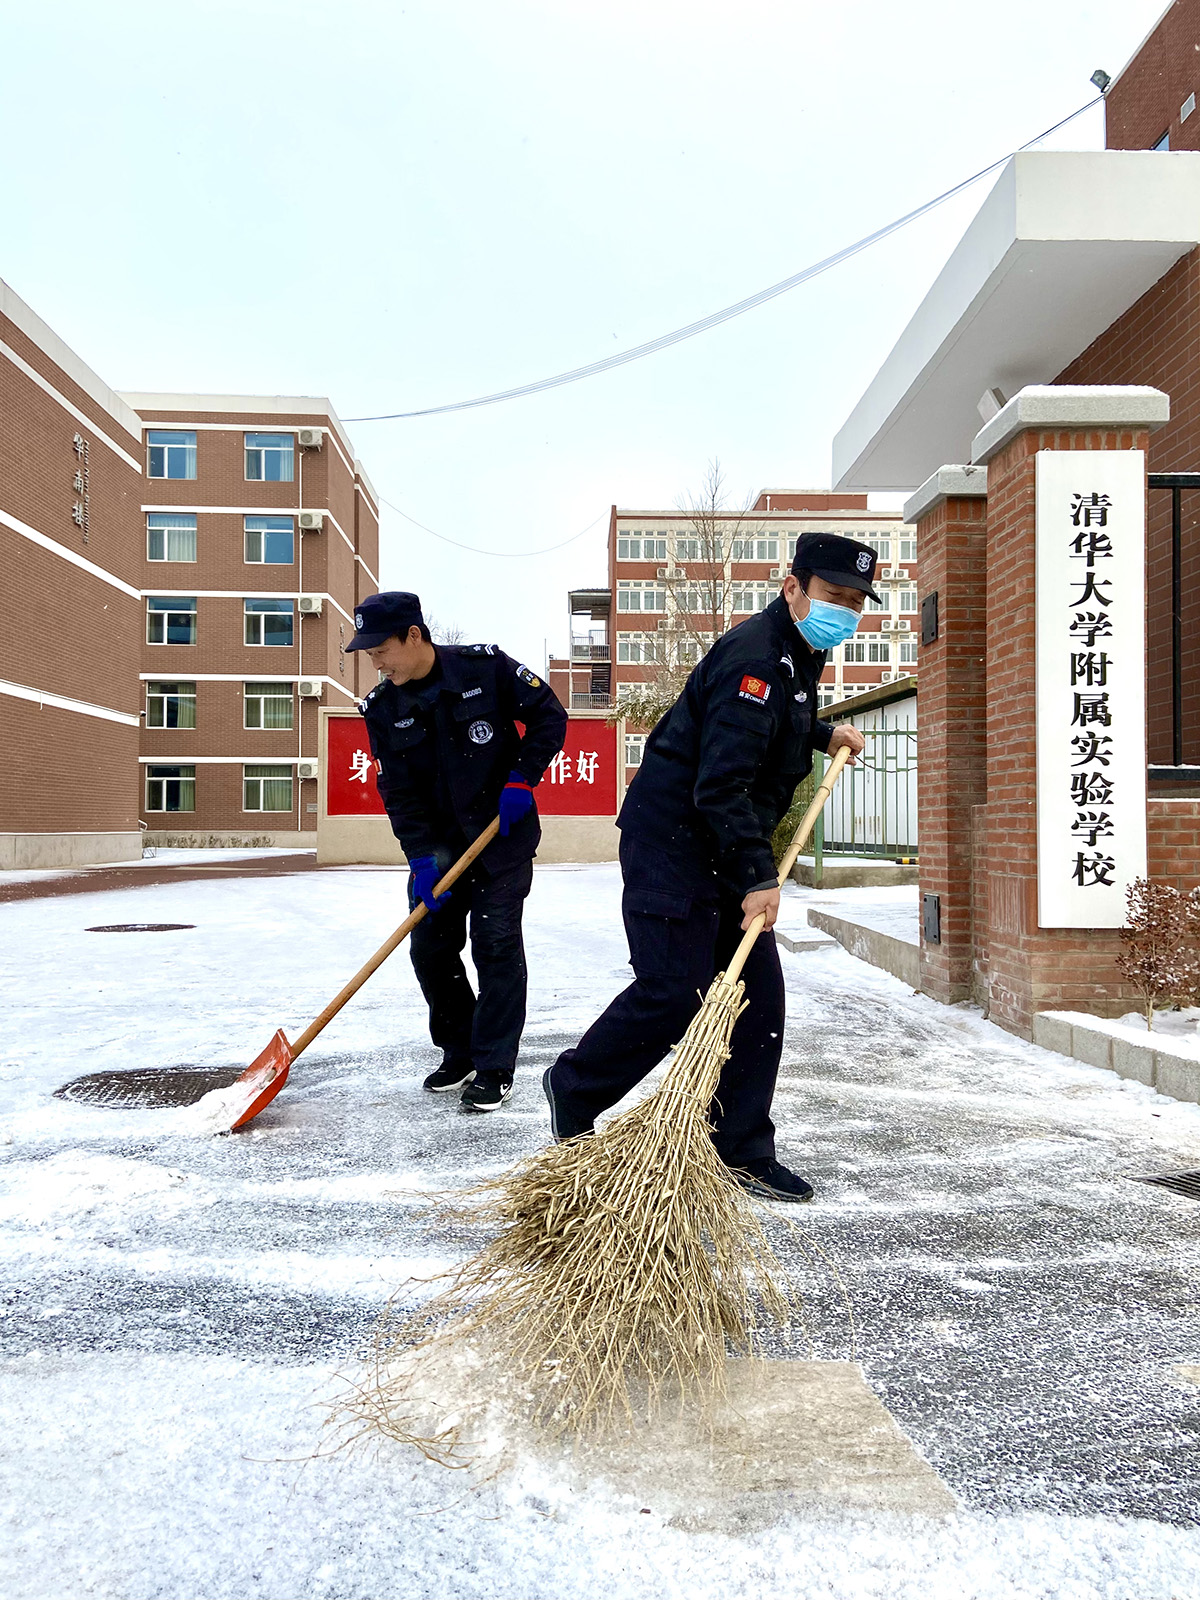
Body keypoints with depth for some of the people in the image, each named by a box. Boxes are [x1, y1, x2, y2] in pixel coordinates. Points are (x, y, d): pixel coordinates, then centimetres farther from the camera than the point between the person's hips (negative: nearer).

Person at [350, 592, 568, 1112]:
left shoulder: (486, 667, -12)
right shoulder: (382, 708, -3)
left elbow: (549, 715, -4)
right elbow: (398, 791, -4)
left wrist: (522, 778, -13)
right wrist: (421, 856, -13)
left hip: (503, 835, -4)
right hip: (439, 841, 4)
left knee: (496, 942, -6)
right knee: (429, 947, 5)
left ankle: (495, 1069, 5)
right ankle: (459, 1054, 24)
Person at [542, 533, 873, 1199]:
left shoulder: (798, 654, 14)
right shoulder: (754, 656, -19)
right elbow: (720, 785, -26)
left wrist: (823, 734, 25)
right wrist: (757, 877, -27)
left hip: (727, 847, 10)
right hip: (671, 838, -10)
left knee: (759, 994, 6)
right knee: (673, 991, -10)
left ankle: (743, 1153, 16)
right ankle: (573, 1088, 16)